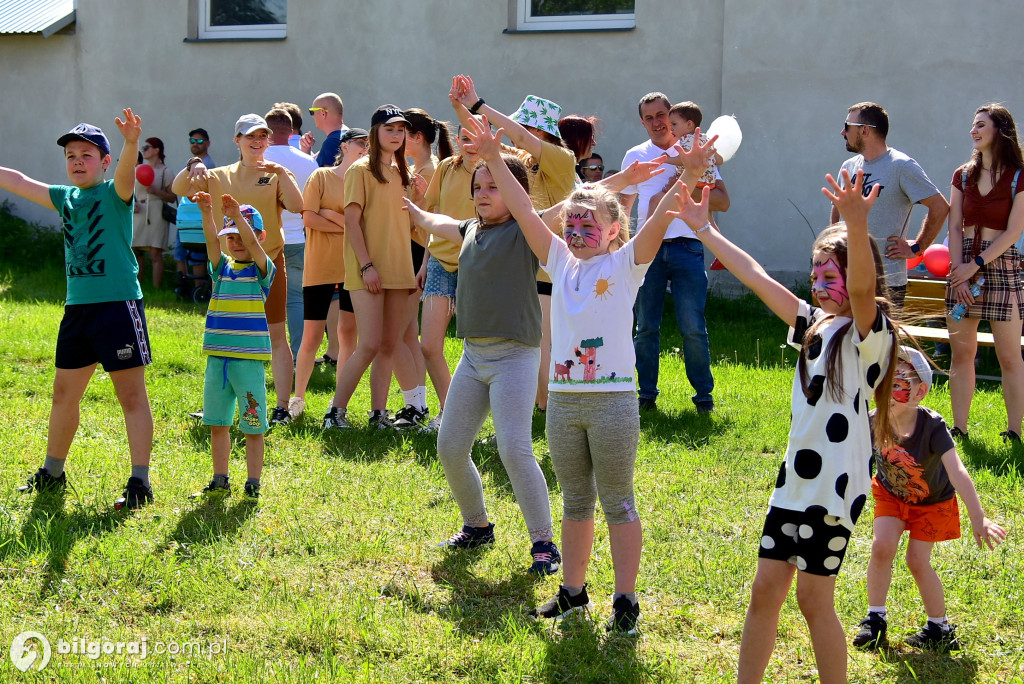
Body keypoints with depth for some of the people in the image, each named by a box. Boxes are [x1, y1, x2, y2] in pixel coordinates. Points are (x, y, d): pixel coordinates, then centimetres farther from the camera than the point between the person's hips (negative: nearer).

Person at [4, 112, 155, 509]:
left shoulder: (115, 193, -6)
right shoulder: (65, 197, 13)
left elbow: (126, 173, -27)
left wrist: (132, 144, -48)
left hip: (118, 304, -7)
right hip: (77, 307, 7)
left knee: (131, 395, -4)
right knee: (64, 393, 16)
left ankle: (140, 482, -3)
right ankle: (52, 474, 30)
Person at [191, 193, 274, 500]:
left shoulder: (262, 270, 0)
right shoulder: (222, 268, 10)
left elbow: (253, 244, -19)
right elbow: (211, 240, -7)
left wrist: (236, 215, -33)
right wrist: (206, 212, -25)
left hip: (249, 359, -5)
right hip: (217, 357, 5)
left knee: (253, 426, 0)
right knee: (217, 423, 11)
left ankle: (253, 483, 6)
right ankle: (220, 480, 21)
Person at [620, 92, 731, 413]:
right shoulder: (635, 156, 13)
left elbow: (723, 202, 3)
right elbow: (624, 205, 19)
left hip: (687, 247, -2)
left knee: (693, 327, -4)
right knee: (646, 327, 4)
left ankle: (704, 394, 6)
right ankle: (646, 394, 13)